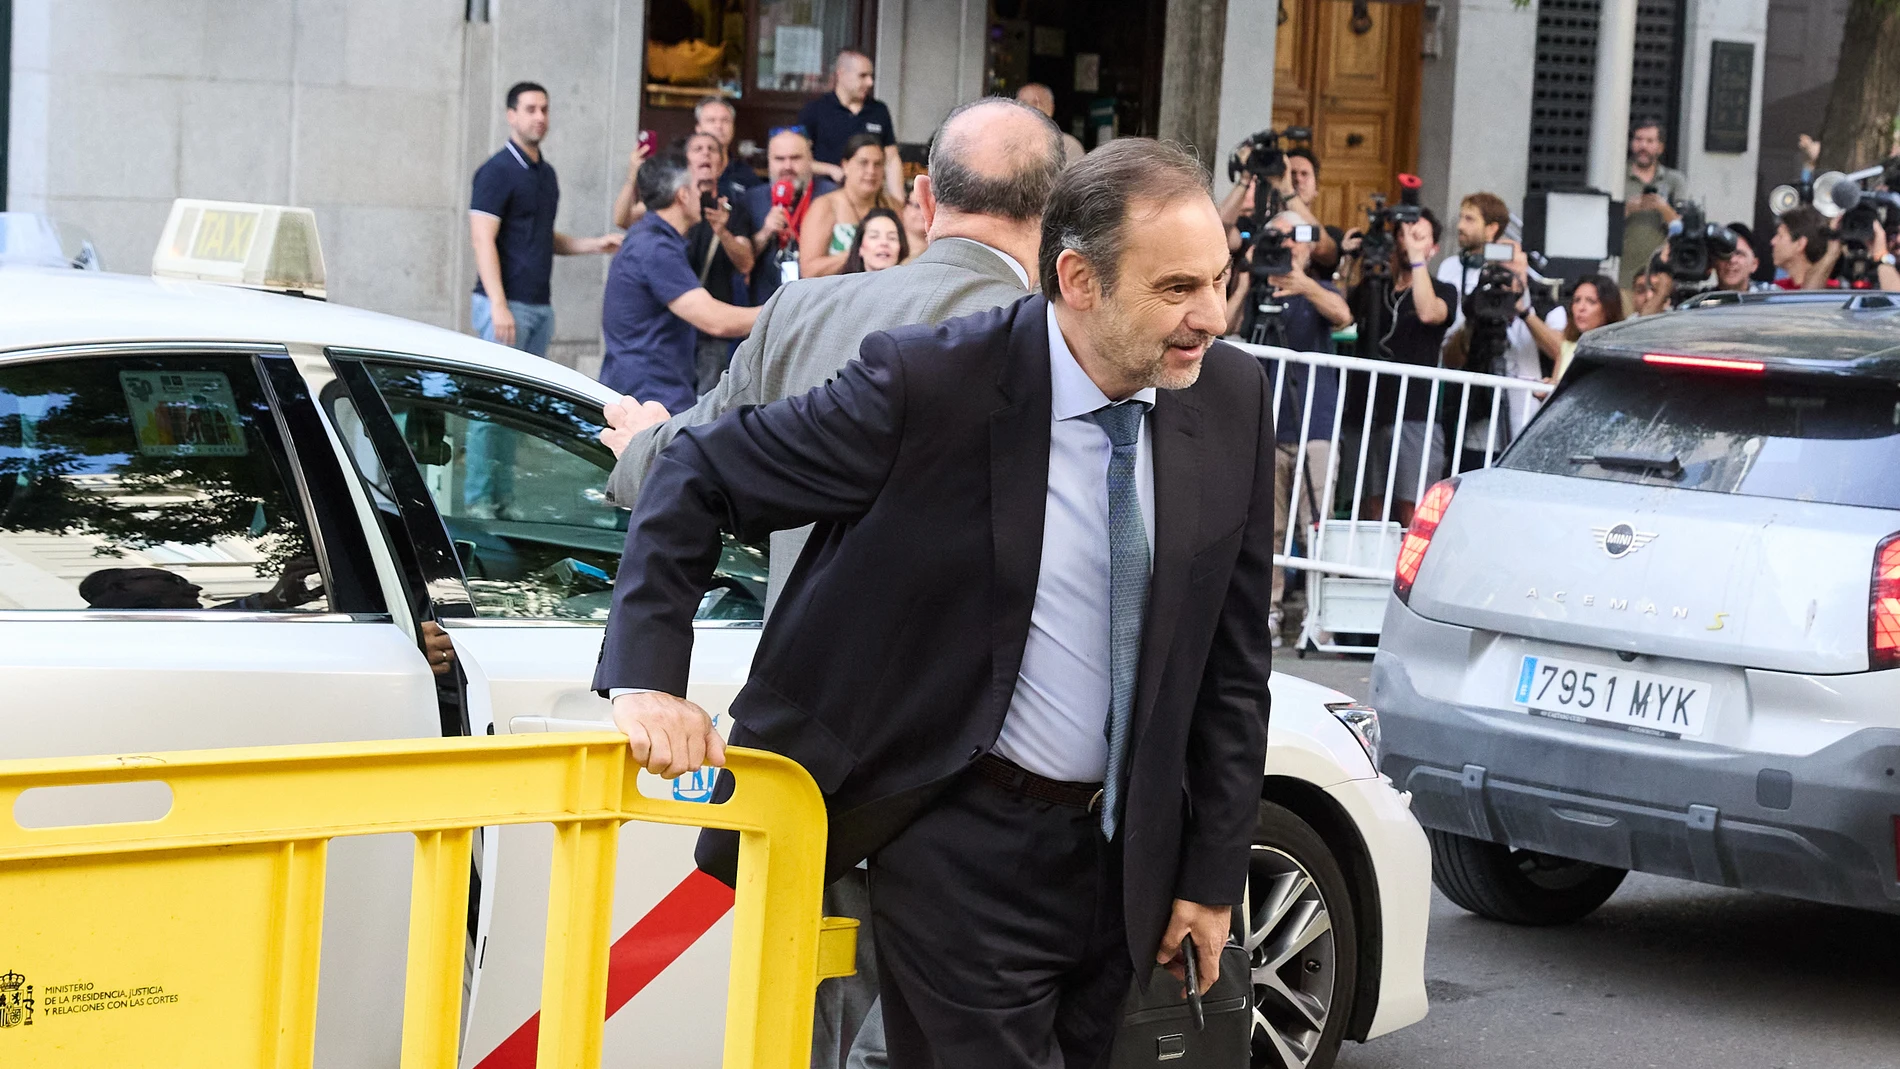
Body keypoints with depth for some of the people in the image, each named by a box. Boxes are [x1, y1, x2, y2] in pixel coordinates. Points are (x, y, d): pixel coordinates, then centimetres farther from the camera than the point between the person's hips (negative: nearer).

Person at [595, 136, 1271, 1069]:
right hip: (963, 842, -5)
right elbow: (701, 477, -9)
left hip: (1120, 851, 5)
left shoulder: (1231, 398, -3)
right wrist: (647, 677, -21)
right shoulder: (931, 385, -18)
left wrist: (1215, 870, 4)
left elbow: (1231, 655, 5)